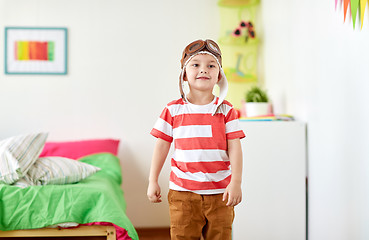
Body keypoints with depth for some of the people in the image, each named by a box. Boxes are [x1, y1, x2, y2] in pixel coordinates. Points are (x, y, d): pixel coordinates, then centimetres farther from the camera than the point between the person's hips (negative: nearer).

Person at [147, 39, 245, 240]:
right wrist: (153, 181, 4)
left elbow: (234, 148, -2)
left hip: (219, 193, 1)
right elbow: (161, 146, 5)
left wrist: (236, 182, -11)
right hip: (182, 192, 0)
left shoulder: (226, 110, 2)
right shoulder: (173, 110, 1)